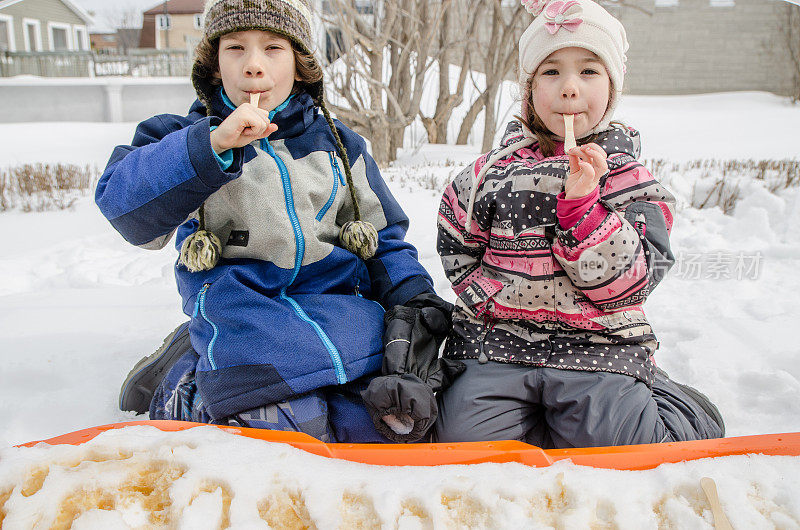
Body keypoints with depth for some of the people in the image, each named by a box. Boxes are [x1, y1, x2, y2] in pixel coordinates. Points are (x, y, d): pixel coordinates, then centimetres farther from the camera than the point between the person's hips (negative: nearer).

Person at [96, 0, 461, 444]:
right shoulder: (184, 138, 5)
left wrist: (413, 300, -2)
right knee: (285, 427, -26)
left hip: (336, 296, 4)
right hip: (240, 304, -4)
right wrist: (212, 145, -25)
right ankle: (179, 383, 9)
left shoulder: (337, 144, 13)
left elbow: (384, 237, 16)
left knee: (401, 416, -13)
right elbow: (121, 203, -14)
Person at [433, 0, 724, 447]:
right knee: (464, 435, -19)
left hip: (598, 345, 0)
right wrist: (490, 297, -1)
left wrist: (581, 201, -22)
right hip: (496, 339, 1)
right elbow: (456, 244, 14)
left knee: (607, 440, -21)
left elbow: (624, 283, -10)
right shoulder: (495, 173, 5)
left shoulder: (629, 181, 2)